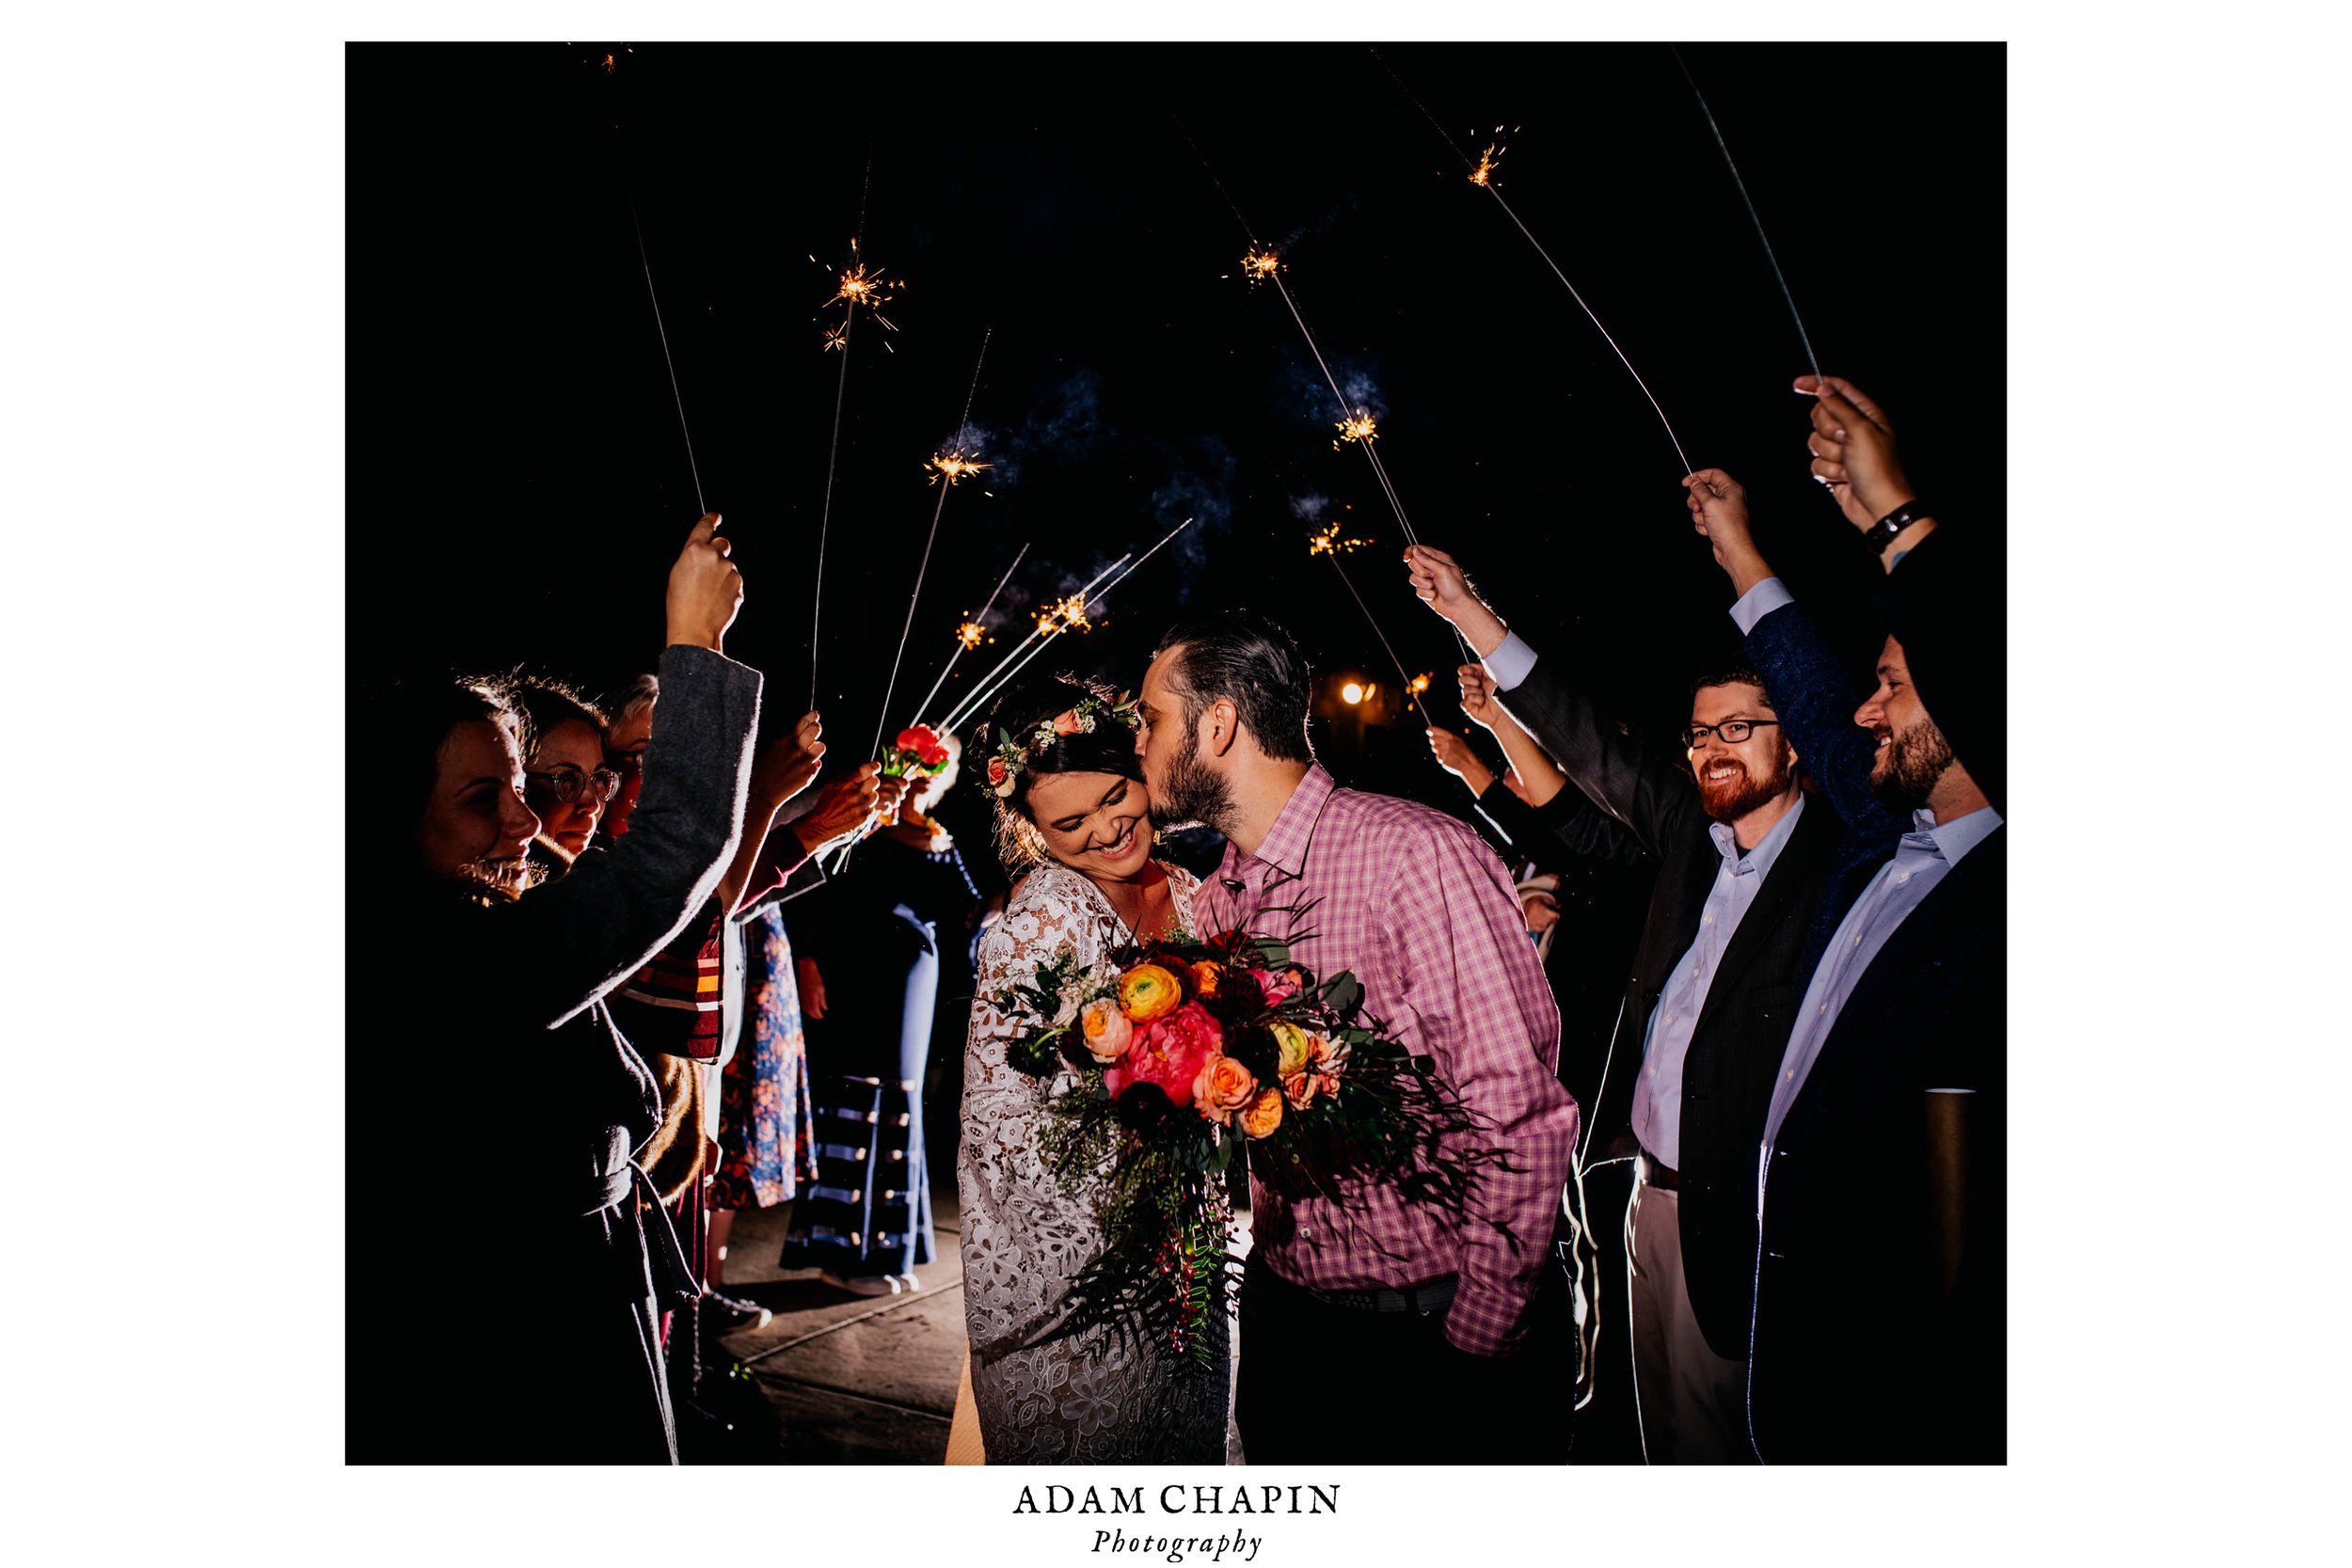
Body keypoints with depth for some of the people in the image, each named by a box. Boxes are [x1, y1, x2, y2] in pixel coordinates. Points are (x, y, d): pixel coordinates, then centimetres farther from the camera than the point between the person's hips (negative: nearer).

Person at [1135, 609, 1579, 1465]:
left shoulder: (1417, 855, -18)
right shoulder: (1216, 902, 6)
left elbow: (1521, 1111, -20)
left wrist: (1480, 1331, -17)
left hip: (1449, 1328, -6)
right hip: (1287, 1312, 7)